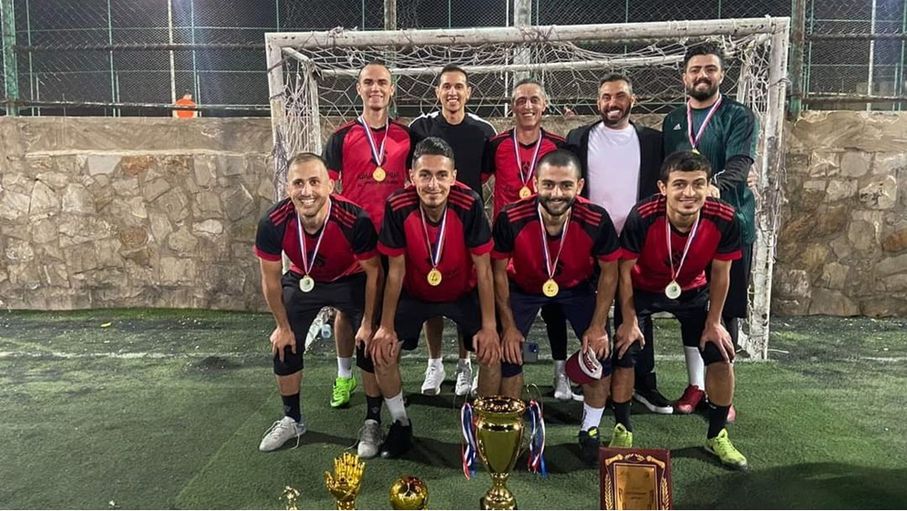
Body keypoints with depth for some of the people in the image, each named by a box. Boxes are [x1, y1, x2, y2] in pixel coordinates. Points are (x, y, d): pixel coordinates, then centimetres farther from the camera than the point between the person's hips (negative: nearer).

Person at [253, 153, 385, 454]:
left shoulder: (355, 220, -37)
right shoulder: (273, 224, -30)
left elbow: (374, 272, -20)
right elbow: (271, 279, -12)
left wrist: (368, 323, -14)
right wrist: (283, 326, -4)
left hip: (352, 281, -2)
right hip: (303, 281, 2)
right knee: (284, 347, 3)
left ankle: (373, 422, 13)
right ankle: (292, 420, 27)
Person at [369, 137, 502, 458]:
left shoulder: (469, 205, -28)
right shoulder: (397, 207, -26)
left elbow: (483, 269, -20)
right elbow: (395, 270, -15)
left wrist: (489, 326, -20)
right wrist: (386, 326, -13)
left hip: (464, 293, -1)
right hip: (414, 294, 1)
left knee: (492, 352, -15)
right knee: (382, 351, -12)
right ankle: (401, 423, 13)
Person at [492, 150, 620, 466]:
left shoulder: (596, 220, -31)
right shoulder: (512, 218, -33)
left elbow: (608, 272, -13)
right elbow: (499, 271, -16)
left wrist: (598, 327, -11)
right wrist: (508, 326, -12)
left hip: (578, 287, 1)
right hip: (523, 287, 0)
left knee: (601, 351, -6)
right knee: (509, 352, -9)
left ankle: (590, 431, 18)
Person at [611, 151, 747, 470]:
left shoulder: (723, 219, -28)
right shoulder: (642, 217, -35)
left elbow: (720, 273, -11)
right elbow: (625, 270, -19)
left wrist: (713, 322, -4)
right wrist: (629, 320, -13)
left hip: (692, 291, 2)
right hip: (643, 290, -2)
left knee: (721, 356, -2)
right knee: (624, 355, -9)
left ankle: (717, 436, 21)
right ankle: (622, 431, 15)